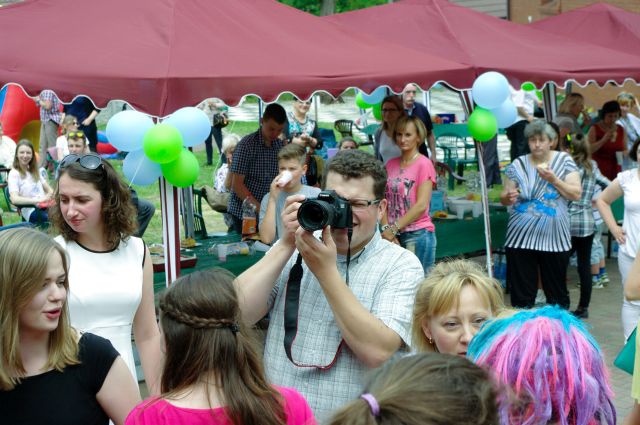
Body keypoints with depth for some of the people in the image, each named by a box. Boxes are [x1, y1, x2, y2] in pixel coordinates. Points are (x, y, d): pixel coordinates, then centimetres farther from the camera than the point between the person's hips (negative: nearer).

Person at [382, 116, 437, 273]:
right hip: (394, 236, 5)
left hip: (417, 235, -5)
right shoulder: (390, 164, 10)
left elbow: (421, 206, -12)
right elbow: (384, 201, 7)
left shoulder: (424, 164, -5)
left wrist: (393, 229, -11)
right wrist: (386, 229, -7)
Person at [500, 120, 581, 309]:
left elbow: (576, 194, -3)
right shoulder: (518, 164, 6)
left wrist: (553, 179, -16)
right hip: (521, 238, 1)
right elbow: (504, 198, 9)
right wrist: (508, 197, -14)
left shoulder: (564, 160, 3)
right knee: (522, 292, 1)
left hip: (554, 238, -1)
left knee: (557, 291, 7)